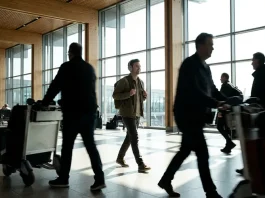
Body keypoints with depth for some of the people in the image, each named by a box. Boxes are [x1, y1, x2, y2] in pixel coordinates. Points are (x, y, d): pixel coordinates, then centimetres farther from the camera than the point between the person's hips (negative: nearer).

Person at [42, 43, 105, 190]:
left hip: (73, 111, -5)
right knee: (91, 144, 6)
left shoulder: (67, 67, -3)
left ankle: (63, 179, 15)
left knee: (67, 146, 5)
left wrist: (44, 104, 11)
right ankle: (99, 179, 1)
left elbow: (55, 87, -1)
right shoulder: (90, 68, 14)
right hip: (90, 110, 6)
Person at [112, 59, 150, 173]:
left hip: (137, 114, 8)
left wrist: (144, 96, 0)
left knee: (130, 137, 15)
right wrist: (128, 94, -23)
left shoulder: (141, 82, 13)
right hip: (127, 113, -8)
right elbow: (115, 95, -10)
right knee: (134, 138, -11)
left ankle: (120, 158, 32)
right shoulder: (124, 81, -9)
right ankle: (140, 165, -10)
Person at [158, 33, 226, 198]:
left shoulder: (205, 67, 15)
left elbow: (213, 90, 14)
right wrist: (216, 104, -28)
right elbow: (194, 91, -24)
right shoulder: (190, 64, -13)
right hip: (187, 115, -9)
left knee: (185, 150, 14)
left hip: (197, 115, 9)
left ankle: (166, 180, 28)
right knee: (202, 152, -5)